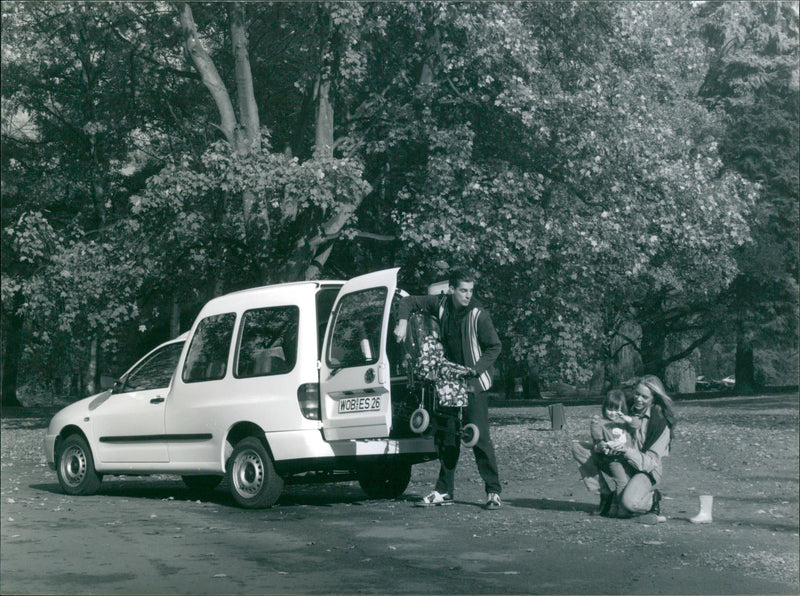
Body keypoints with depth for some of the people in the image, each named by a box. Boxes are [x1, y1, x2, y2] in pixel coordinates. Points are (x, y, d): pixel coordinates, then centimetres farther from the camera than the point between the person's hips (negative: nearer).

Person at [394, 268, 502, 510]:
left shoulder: (478, 314, -11)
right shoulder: (441, 304, 0)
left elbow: (494, 347, -5)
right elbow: (408, 302, 13)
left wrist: (475, 369, -17)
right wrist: (403, 322, -4)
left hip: (474, 385, -5)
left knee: (480, 437, -11)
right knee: (447, 438, 10)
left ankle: (493, 492, -5)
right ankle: (444, 491, 18)